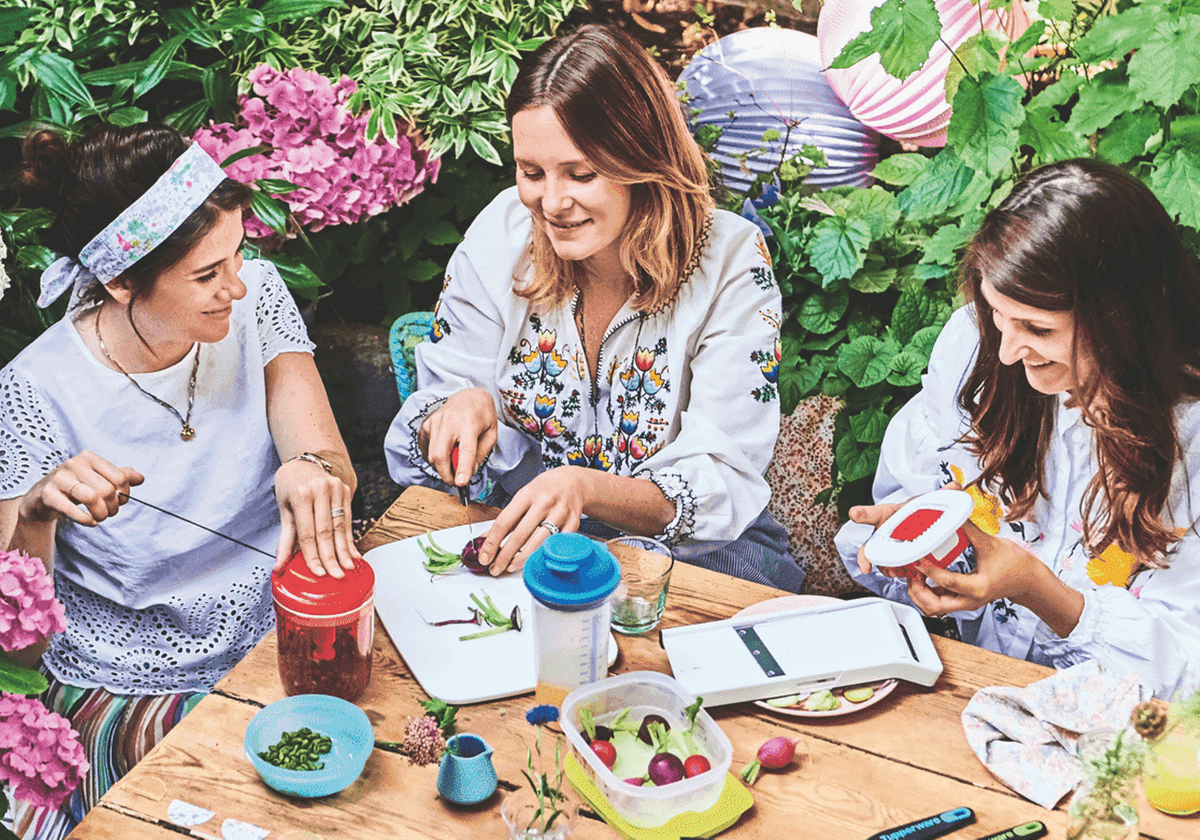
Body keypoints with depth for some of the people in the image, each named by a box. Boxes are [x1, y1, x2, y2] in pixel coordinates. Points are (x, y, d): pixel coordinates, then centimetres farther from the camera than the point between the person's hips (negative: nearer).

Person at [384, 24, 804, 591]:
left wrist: (585, 488, -37)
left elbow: (719, 484, -18)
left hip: (680, 544, -1)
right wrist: (463, 409, -26)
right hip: (510, 524, 2)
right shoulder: (501, 232, -7)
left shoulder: (731, 265, -15)